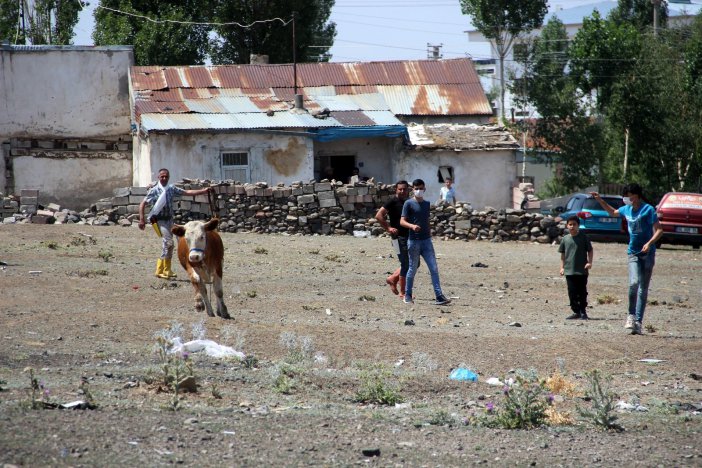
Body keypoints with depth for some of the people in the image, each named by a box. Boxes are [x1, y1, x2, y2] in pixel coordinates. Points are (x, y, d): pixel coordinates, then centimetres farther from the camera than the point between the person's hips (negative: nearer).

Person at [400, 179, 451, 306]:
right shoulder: (409, 203, -4)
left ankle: (439, 296, -8)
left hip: (426, 240, 5)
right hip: (414, 241, -5)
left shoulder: (427, 204, 13)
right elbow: (402, 221, -11)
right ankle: (407, 295, 18)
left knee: (434, 268, -4)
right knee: (413, 269, 3)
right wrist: (412, 226, -30)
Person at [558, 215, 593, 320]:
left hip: (582, 270, -3)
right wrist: (562, 267, 9)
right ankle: (576, 312, 10)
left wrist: (589, 262, -10)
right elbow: (563, 254, 13)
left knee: (582, 292, 3)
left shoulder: (583, 237, -2)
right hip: (569, 271, 3)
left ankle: (583, 311, 12)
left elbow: (590, 251, 2)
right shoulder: (565, 239, 5)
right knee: (572, 292, 3)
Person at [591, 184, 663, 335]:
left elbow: (659, 230, -14)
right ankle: (631, 315, -8)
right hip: (633, 253, 3)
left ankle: (638, 322, 4)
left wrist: (649, 243, -29)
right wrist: (600, 200, 22)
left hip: (647, 254, -3)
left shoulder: (648, 210, -10)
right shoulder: (627, 209, 9)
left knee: (643, 288, 2)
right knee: (634, 283, -20)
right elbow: (612, 212, 30)